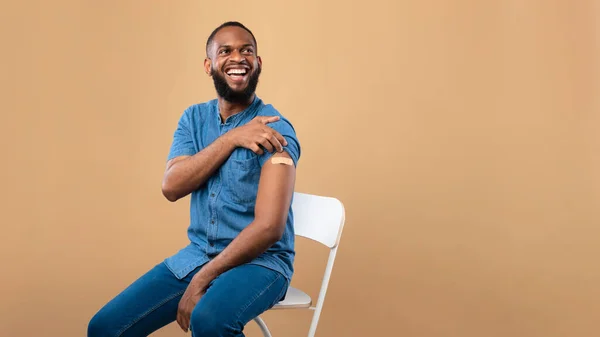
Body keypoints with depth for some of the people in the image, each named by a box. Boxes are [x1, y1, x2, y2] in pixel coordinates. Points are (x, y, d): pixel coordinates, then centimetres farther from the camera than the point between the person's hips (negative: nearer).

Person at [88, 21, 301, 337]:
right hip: (197, 255, 6)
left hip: (260, 261, -5)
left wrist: (201, 281, -22)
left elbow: (268, 226, -21)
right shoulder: (194, 118, 6)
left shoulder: (274, 129, -13)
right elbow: (171, 186, -10)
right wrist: (231, 139, -19)